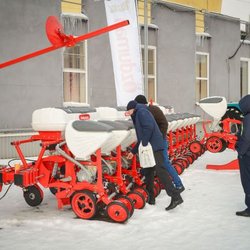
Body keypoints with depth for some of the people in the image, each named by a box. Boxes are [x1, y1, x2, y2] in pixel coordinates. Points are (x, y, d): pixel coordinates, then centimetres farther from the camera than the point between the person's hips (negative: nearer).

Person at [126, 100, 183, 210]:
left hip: (154, 146, -10)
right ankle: (150, 198, 21)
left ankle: (176, 197, -26)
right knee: (148, 172, 14)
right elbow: (141, 138, 33)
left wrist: (144, 144, -16)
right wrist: (133, 151, 33)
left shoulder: (141, 112, -2)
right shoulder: (138, 116, 29)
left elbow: (149, 127, -19)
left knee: (160, 170, -18)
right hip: (150, 147, 10)